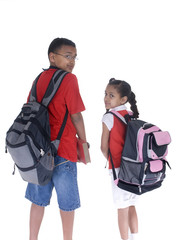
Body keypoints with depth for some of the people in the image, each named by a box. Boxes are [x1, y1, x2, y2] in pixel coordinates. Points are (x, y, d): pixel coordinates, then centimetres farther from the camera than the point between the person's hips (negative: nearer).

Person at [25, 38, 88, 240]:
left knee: (38, 200, 14)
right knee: (67, 202, 10)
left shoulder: (39, 79, 8)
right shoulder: (69, 79, -11)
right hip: (63, 150, -6)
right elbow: (76, 116, -10)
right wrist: (84, 143, 2)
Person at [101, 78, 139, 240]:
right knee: (131, 207, 16)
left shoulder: (109, 118, -12)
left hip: (119, 169, -6)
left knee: (122, 210, 3)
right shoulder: (131, 117, 6)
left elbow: (104, 147, -9)